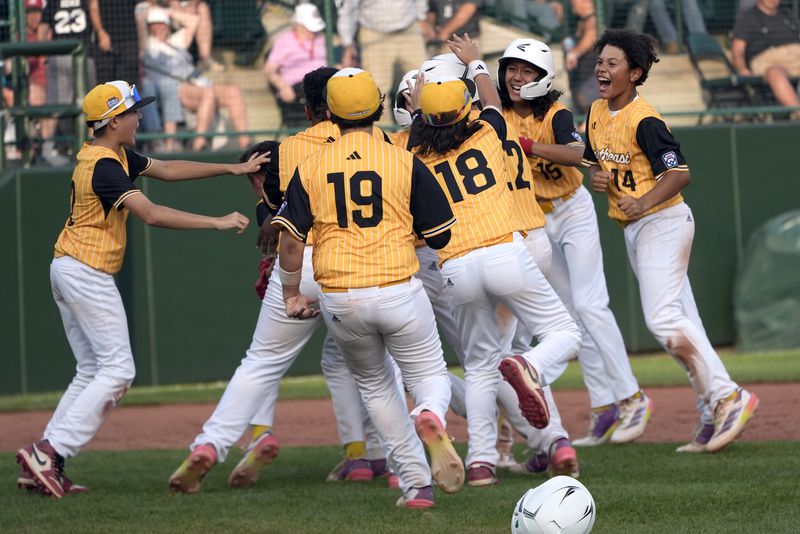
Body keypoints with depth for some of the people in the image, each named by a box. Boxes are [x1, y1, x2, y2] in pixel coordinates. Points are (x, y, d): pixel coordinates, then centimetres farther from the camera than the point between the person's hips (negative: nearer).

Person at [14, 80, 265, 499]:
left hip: (67, 271, 10)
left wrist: (233, 169, 13)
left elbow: (166, 170, 18)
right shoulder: (104, 166, -19)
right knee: (117, 371, -8)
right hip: (88, 273, -10)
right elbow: (150, 214, -28)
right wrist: (217, 223, -26)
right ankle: (49, 452, -13)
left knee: (92, 371, 12)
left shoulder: (117, 156, 13)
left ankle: (45, 463, 6)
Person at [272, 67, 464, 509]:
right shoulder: (405, 163, -1)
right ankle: (429, 415, -25)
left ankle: (416, 484, 14)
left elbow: (292, 241, -2)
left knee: (375, 385, 22)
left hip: (339, 302, 2)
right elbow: (440, 236, 2)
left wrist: (291, 296, 11)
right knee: (430, 375, 13)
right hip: (399, 292, -2)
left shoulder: (310, 169, 2)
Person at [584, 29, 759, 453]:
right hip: (634, 230, 9)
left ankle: (727, 398, -14)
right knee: (680, 322, 9)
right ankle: (716, 415, 11)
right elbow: (592, 158, 22)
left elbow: (680, 174, -23)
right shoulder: (598, 112, 8)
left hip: (663, 223, -9)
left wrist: (643, 202, -34)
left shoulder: (644, 121, -18)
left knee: (662, 319, -18)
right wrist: (596, 176, 1)